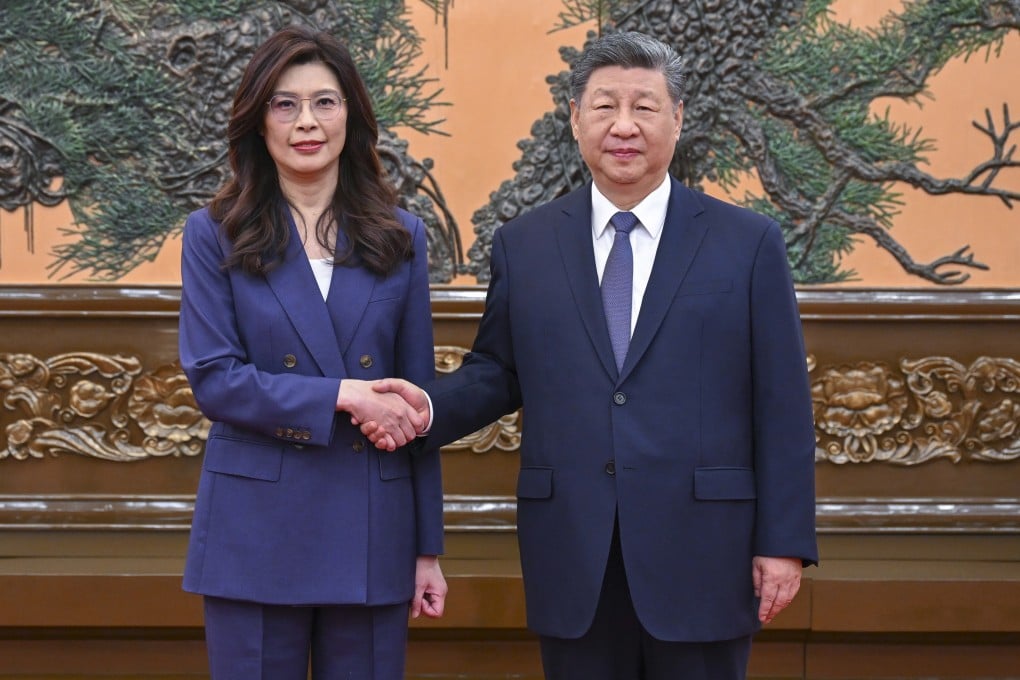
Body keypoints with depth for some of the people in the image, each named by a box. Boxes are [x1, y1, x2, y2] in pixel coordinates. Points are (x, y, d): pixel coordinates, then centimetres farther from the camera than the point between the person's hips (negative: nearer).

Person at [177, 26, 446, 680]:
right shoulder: (215, 236, 1)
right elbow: (214, 379, -7)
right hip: (258, 533, -1)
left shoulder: (400, 237, 7)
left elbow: (416, 399, 8)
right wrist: (342, 395, -17)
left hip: (371, 529, 2)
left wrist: (428, 547, 6)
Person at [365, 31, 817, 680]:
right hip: (572, 560, 2)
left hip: (700, 555, -2)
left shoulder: (750, 243, 1)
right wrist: (431, 406, -8)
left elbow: (782, 406, -1)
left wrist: (784, 543, -4)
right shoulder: (522, 245, 7)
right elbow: (497, 372, 13)